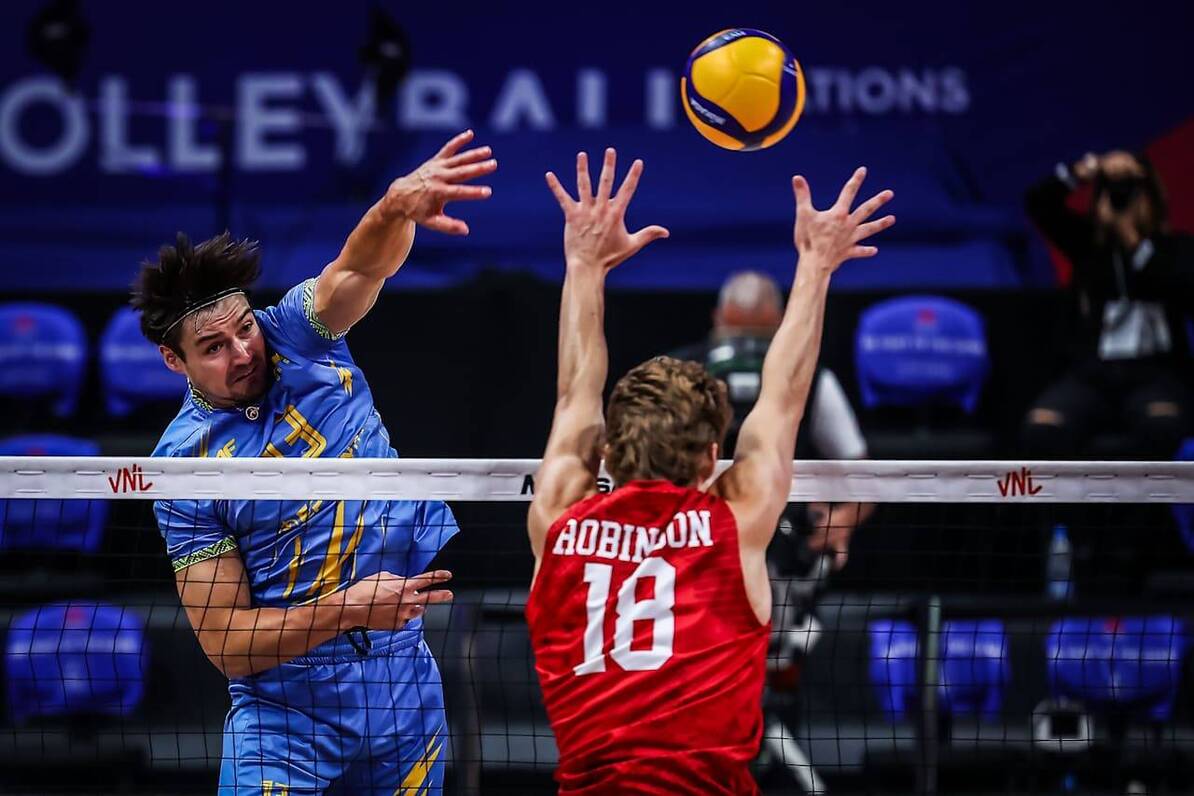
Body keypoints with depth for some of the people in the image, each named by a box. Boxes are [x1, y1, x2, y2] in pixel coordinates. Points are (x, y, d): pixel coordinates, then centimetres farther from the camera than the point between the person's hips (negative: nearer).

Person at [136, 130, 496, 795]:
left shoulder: (298, 333, -2)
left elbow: (361, 266, -24)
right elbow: (225, 642, -12)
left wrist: (398, 205, -46)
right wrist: (345, 609, -24)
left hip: (406, 683, 3)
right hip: (286, 707, -3)